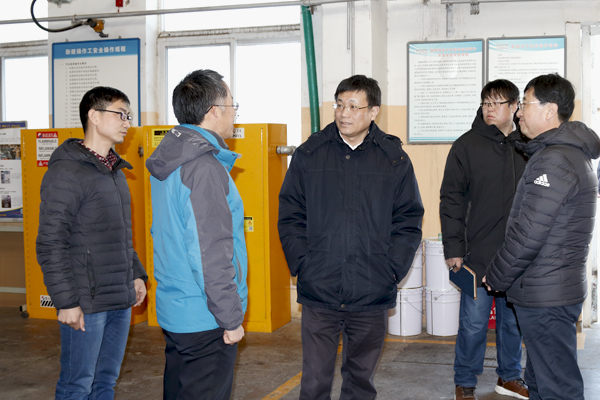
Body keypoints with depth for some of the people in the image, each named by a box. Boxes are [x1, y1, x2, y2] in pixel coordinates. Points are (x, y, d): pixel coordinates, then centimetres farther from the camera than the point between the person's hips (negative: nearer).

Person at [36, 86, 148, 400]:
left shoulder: (115, 171, 14)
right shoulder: (66, 172, -13)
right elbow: (50, 244, -16)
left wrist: (136, 274, 16)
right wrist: (66, 301, -18)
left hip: (121, 299, 8)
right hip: (86, 303, -8)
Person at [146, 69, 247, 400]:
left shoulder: (168, 164, 9)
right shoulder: (204, 168, -21)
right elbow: (211, 253, -24)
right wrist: (230, 317, -16)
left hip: (172, 310, 9)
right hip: (204, 321, -9)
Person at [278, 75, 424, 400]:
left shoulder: (395, 159, 4)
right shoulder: (309, 154, 3)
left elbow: (409, 220, 6)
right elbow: (290, 215, 5)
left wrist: (392, 268, -4)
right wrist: (301, 263, -5)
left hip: (372, 293, 1)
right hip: (318, 290, 0)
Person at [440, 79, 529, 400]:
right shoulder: (467, 146, -3)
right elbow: (451, 200, -4)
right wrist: (453, 248, -8)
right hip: (479, 252, -3)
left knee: (514, 319, 14)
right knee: (474, 322, 2)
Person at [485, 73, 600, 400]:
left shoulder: (554, 160, -20)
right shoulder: (573, 153, 14)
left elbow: (528, 234, -23)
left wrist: (496, 277, -10)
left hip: (545, 295, -11)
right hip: (549, 290, 11)